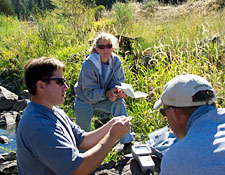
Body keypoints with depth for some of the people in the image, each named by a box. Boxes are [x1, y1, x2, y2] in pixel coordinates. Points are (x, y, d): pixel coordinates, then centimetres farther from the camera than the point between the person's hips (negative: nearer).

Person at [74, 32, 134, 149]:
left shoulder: (116, 61, -13)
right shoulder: (89, 64, -25)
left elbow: (117, 82, -11)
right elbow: (89, 92, -24)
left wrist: (119, 91, -35)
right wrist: (106, 93, -41)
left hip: (102, 100, 2)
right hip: (85, 101, -2)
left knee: (119, 102, -27)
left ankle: (126, 141, -20)